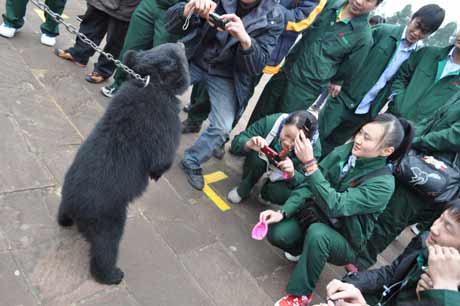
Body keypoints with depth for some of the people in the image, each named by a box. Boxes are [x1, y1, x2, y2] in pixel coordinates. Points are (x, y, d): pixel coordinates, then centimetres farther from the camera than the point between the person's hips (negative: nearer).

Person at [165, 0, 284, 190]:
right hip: (193, 59, 1)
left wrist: (245, 40, -40)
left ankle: (192, 161, 14)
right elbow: (171, 24, -17)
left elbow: (257, 66, -19)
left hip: (226, 75, 0)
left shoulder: (272, 17, -15)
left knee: (222, 127, -14)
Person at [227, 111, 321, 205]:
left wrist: (292, 174, -46)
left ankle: (266, 193, 7)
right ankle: (243, 188, -3)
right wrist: (248, 145, -50)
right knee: (256, 158, -33)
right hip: (261, 163, 1)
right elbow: (236, 142, -27)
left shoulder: (313, 148, -30)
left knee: (281, 194, -30)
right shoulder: (271, 122, -31)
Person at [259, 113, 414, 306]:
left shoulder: (383, 183, -26)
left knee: (317, 232, -37)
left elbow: (334, 206, -37)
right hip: (316, 216, 4)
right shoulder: (345, 151, -11)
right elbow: (309, 186, -9)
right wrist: (283, 212, -21)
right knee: (276, 232, -21)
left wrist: (309, 163, -43)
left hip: (344, 241, -4)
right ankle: (303, 250, 14)